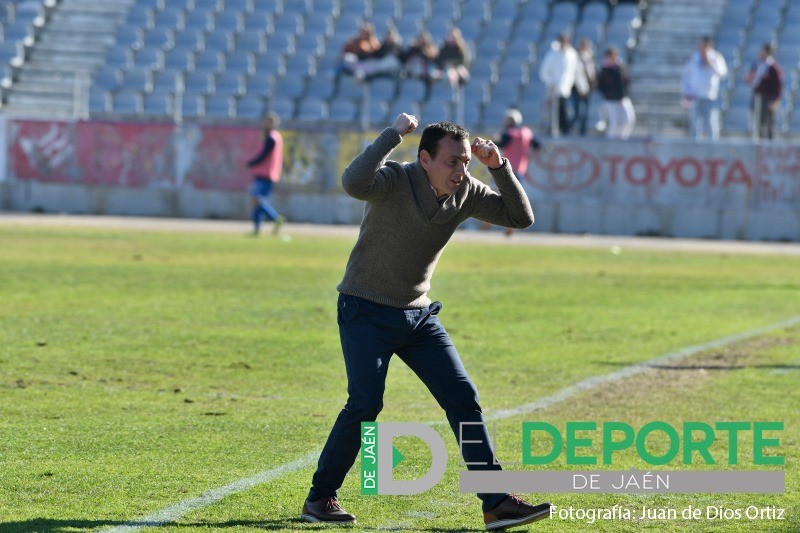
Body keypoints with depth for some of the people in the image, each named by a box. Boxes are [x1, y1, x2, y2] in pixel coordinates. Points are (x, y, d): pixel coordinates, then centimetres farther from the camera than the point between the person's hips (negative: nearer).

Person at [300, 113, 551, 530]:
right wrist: (394, 134, -37)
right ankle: (320, 498, 1)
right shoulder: (395, 182, -20)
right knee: (365, 404, -17)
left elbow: (521, 217, -3)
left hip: (418, 314, 6)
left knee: (464, 398, -2)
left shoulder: (465, 193, -3)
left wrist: (499, 167, -15)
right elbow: (353, 183, -42)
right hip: (366, 312, -6)